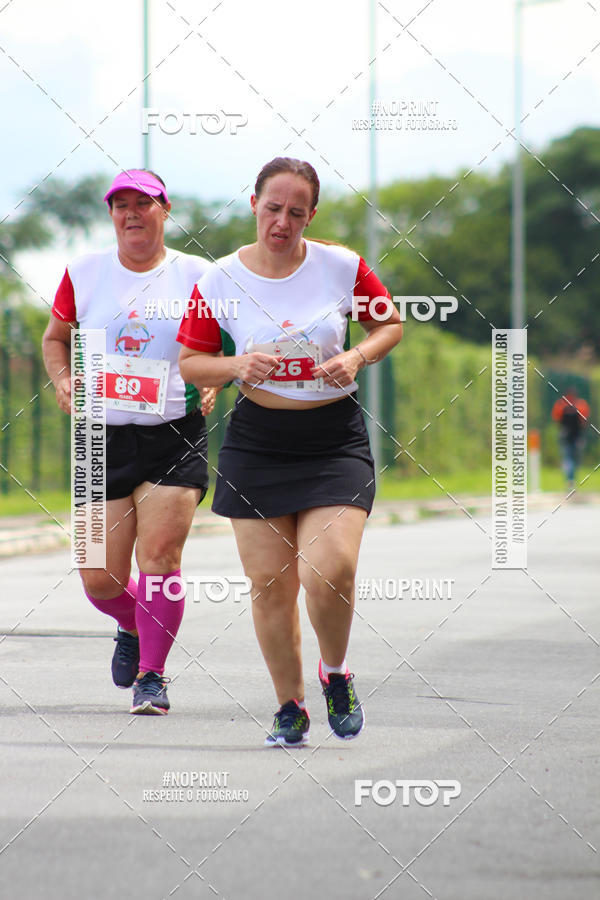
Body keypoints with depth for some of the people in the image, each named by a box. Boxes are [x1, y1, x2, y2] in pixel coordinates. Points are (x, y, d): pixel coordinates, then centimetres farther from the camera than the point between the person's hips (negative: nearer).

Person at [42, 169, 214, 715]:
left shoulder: (196, 276, 1)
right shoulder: (84, 273, 6)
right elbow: (56, 337, 19)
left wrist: (213, 384, -8)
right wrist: (62, 379, -1)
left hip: (175, 438, -2)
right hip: (103, 438, 2)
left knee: (160, 556, -13)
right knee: (100, 580, 2)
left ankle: (152, 674, 3)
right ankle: (133, 628, 36)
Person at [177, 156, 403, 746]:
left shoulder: (341, 266, -3)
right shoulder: (220, 281, -3)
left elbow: (390, 324, 12)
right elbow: (189, 363, 5)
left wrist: (357, 357, -8)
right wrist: (238, 366, -14)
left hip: (335, 438, -1)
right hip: (257, 442, 1)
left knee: (329, 572, -17)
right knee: (269, 582, 0)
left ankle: (335, 674, 13)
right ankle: (290, 707, 19)